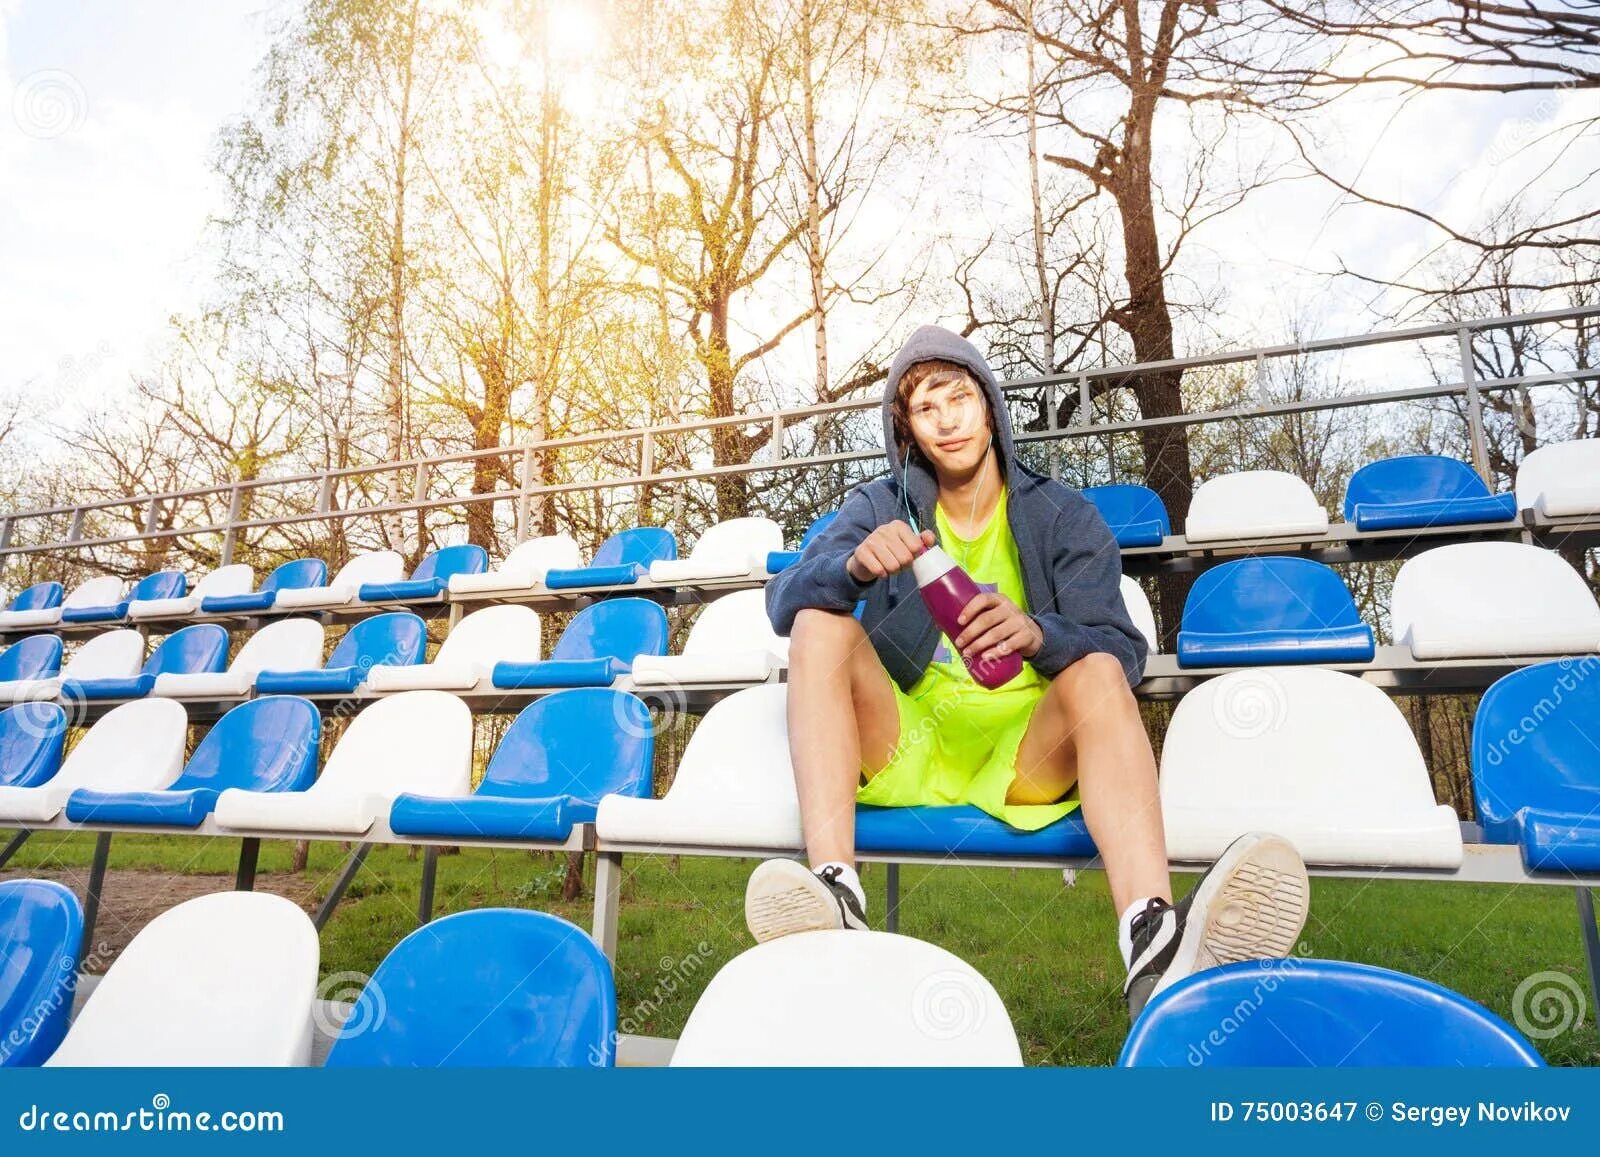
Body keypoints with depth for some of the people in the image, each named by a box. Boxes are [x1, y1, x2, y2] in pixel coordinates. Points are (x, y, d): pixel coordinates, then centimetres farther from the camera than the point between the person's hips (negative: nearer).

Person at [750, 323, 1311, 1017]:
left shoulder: (1062, 515, 7)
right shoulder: (879, 507, 9)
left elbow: (1121, 649, -7)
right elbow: (784, 602, -7)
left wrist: (1040, 634, -30)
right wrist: (856, 565, -30)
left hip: (1024, 754, 0)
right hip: (906, 745, 1)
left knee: (1097, 672, -27)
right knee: (821, 624, -21)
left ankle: (1154, 943, -52)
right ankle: (836, 894, -40)